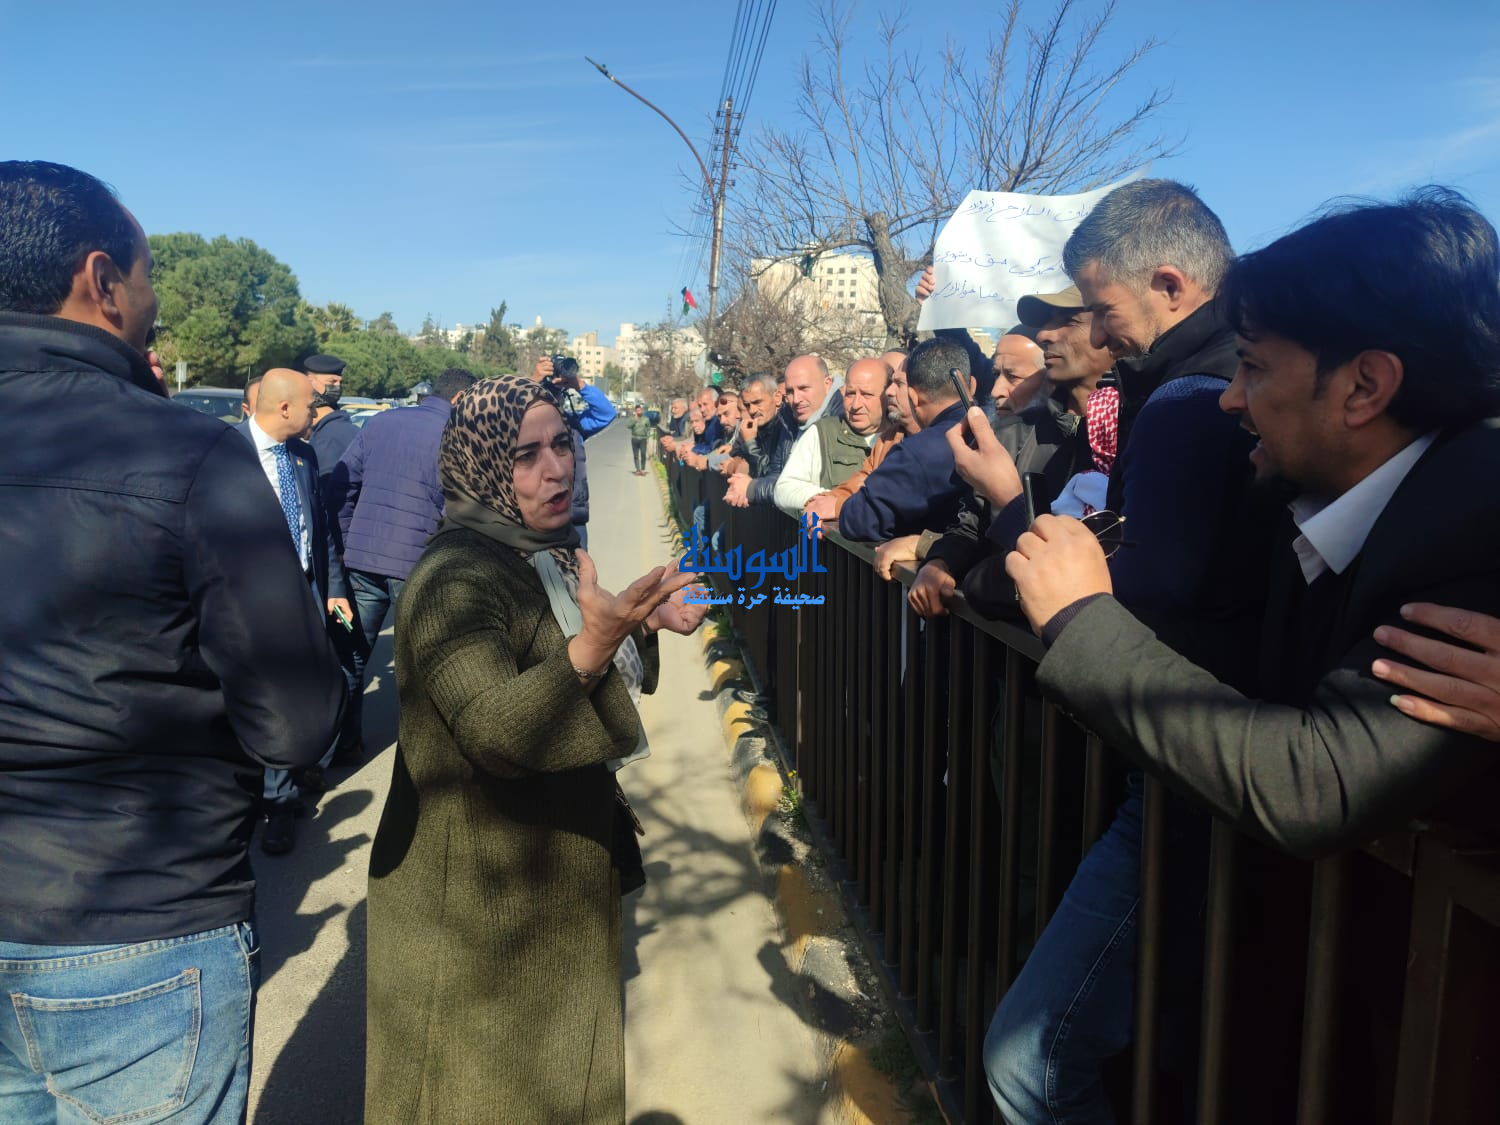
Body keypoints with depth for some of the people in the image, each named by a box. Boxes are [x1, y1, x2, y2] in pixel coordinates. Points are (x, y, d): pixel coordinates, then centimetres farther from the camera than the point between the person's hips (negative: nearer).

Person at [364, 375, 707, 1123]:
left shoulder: (548, 552, 5)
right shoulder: (456, 579, -23)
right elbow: (497, 733, -34)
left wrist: (643, 624, 2)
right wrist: (594, 643, -47)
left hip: (552, 879, 9)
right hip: (479, 898, -8)